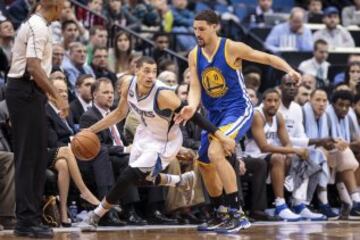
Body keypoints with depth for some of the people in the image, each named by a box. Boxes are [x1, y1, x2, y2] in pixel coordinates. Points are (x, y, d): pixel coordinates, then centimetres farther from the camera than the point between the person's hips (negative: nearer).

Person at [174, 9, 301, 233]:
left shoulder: (231, 48, -13)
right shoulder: (194, 56, 2)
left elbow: (267, 57, -4)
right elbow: (195, 88, -1)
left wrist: (289, 70, -21)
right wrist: (192, 108, -22)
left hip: (238, 109, -7)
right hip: (214, 114, 7)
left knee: (215, 152, -28)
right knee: (205, 165, 14)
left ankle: (237, 214, -25)